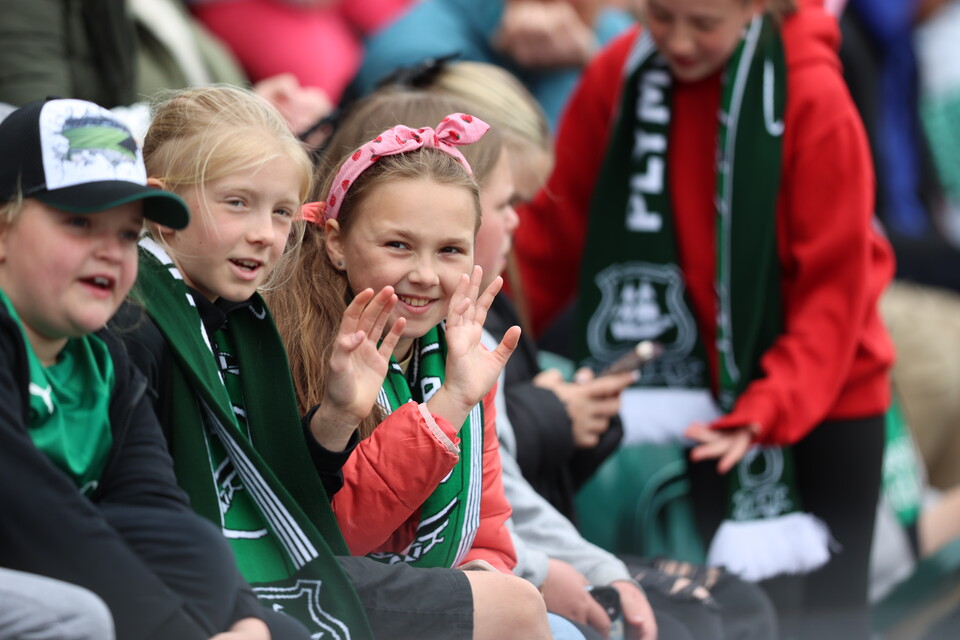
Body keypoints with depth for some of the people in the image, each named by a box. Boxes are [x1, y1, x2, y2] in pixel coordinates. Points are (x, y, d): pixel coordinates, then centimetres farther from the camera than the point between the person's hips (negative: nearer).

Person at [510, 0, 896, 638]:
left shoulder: (814, 97, -19)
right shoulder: (618, 77, -8)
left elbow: (834, 282, -17)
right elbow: (555, 231, 0)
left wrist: (772, 408, -27)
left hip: (827, 390, -2)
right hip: (713, 393, 2)